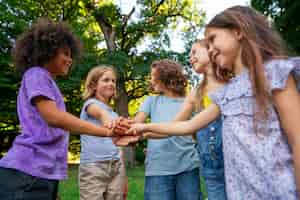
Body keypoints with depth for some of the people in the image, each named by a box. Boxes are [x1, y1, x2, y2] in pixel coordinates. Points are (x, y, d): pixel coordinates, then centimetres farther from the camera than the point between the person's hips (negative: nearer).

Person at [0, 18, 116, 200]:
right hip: (28, 173, -9)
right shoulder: (36, 75, -4)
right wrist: (107, 132, -24)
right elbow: (53, 117, -21)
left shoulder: (47, 83, 23)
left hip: (42, 173, 9)